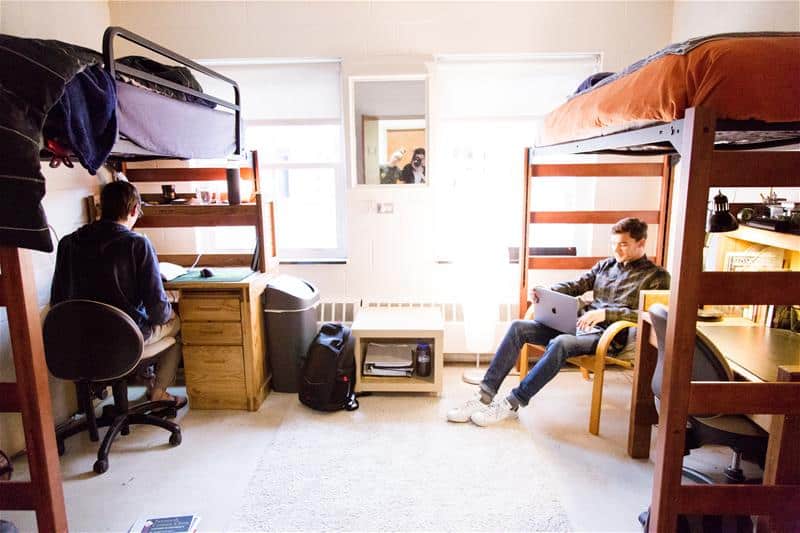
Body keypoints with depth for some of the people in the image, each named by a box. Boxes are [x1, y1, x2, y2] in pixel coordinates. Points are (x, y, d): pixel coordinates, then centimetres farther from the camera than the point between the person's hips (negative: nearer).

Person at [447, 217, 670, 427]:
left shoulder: (656, 276, 3)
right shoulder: (606, 265, 22)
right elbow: (576, 285, 19)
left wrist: (605, 313, -21)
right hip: (580, 323, 7)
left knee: (560, 343, -37)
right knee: (518, 327, -14)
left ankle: (512, 404, -28)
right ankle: (486, 395, -18)